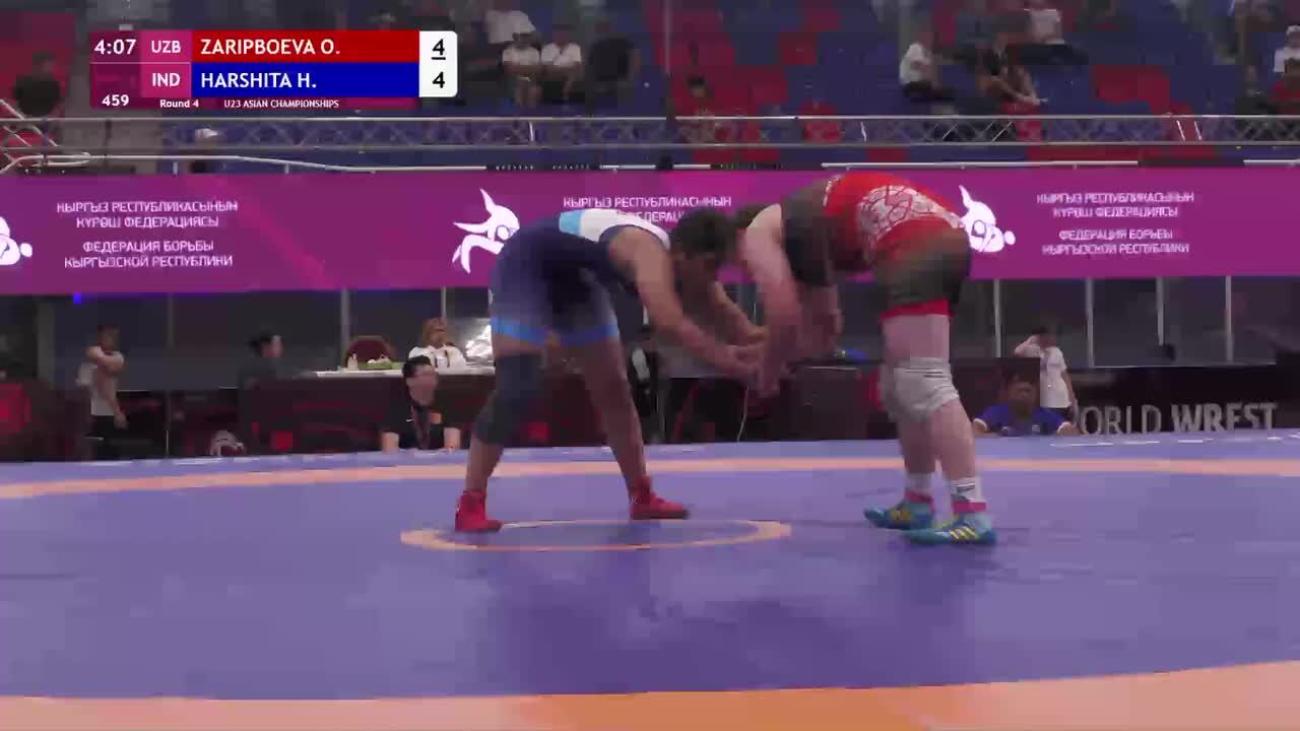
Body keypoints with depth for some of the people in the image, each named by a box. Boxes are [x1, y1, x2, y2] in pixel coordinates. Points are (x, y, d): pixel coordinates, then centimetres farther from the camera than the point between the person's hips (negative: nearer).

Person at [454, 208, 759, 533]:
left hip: (577, 279, 9)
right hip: (524, 267, -9)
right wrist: (731, 363, -48)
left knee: (614, 390, 8)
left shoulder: (671, 260, -8)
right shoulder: (651, 251, -36)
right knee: (517, 389, -17)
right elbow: (671, 324, -51)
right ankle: (470, 504, -10)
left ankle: (641, 496, 16)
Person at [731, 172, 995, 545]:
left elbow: (784, 315, 2)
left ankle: (973, 514, -23)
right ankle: (917, 504, 26)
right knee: (900, 385, 19)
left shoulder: (758, 232, 11)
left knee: (924, 382, -15)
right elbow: (823, 322, 38)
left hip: (914, 245, -9)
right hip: (946, 236, 9)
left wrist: (767, 374, 17)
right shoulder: (804, 225, 34)